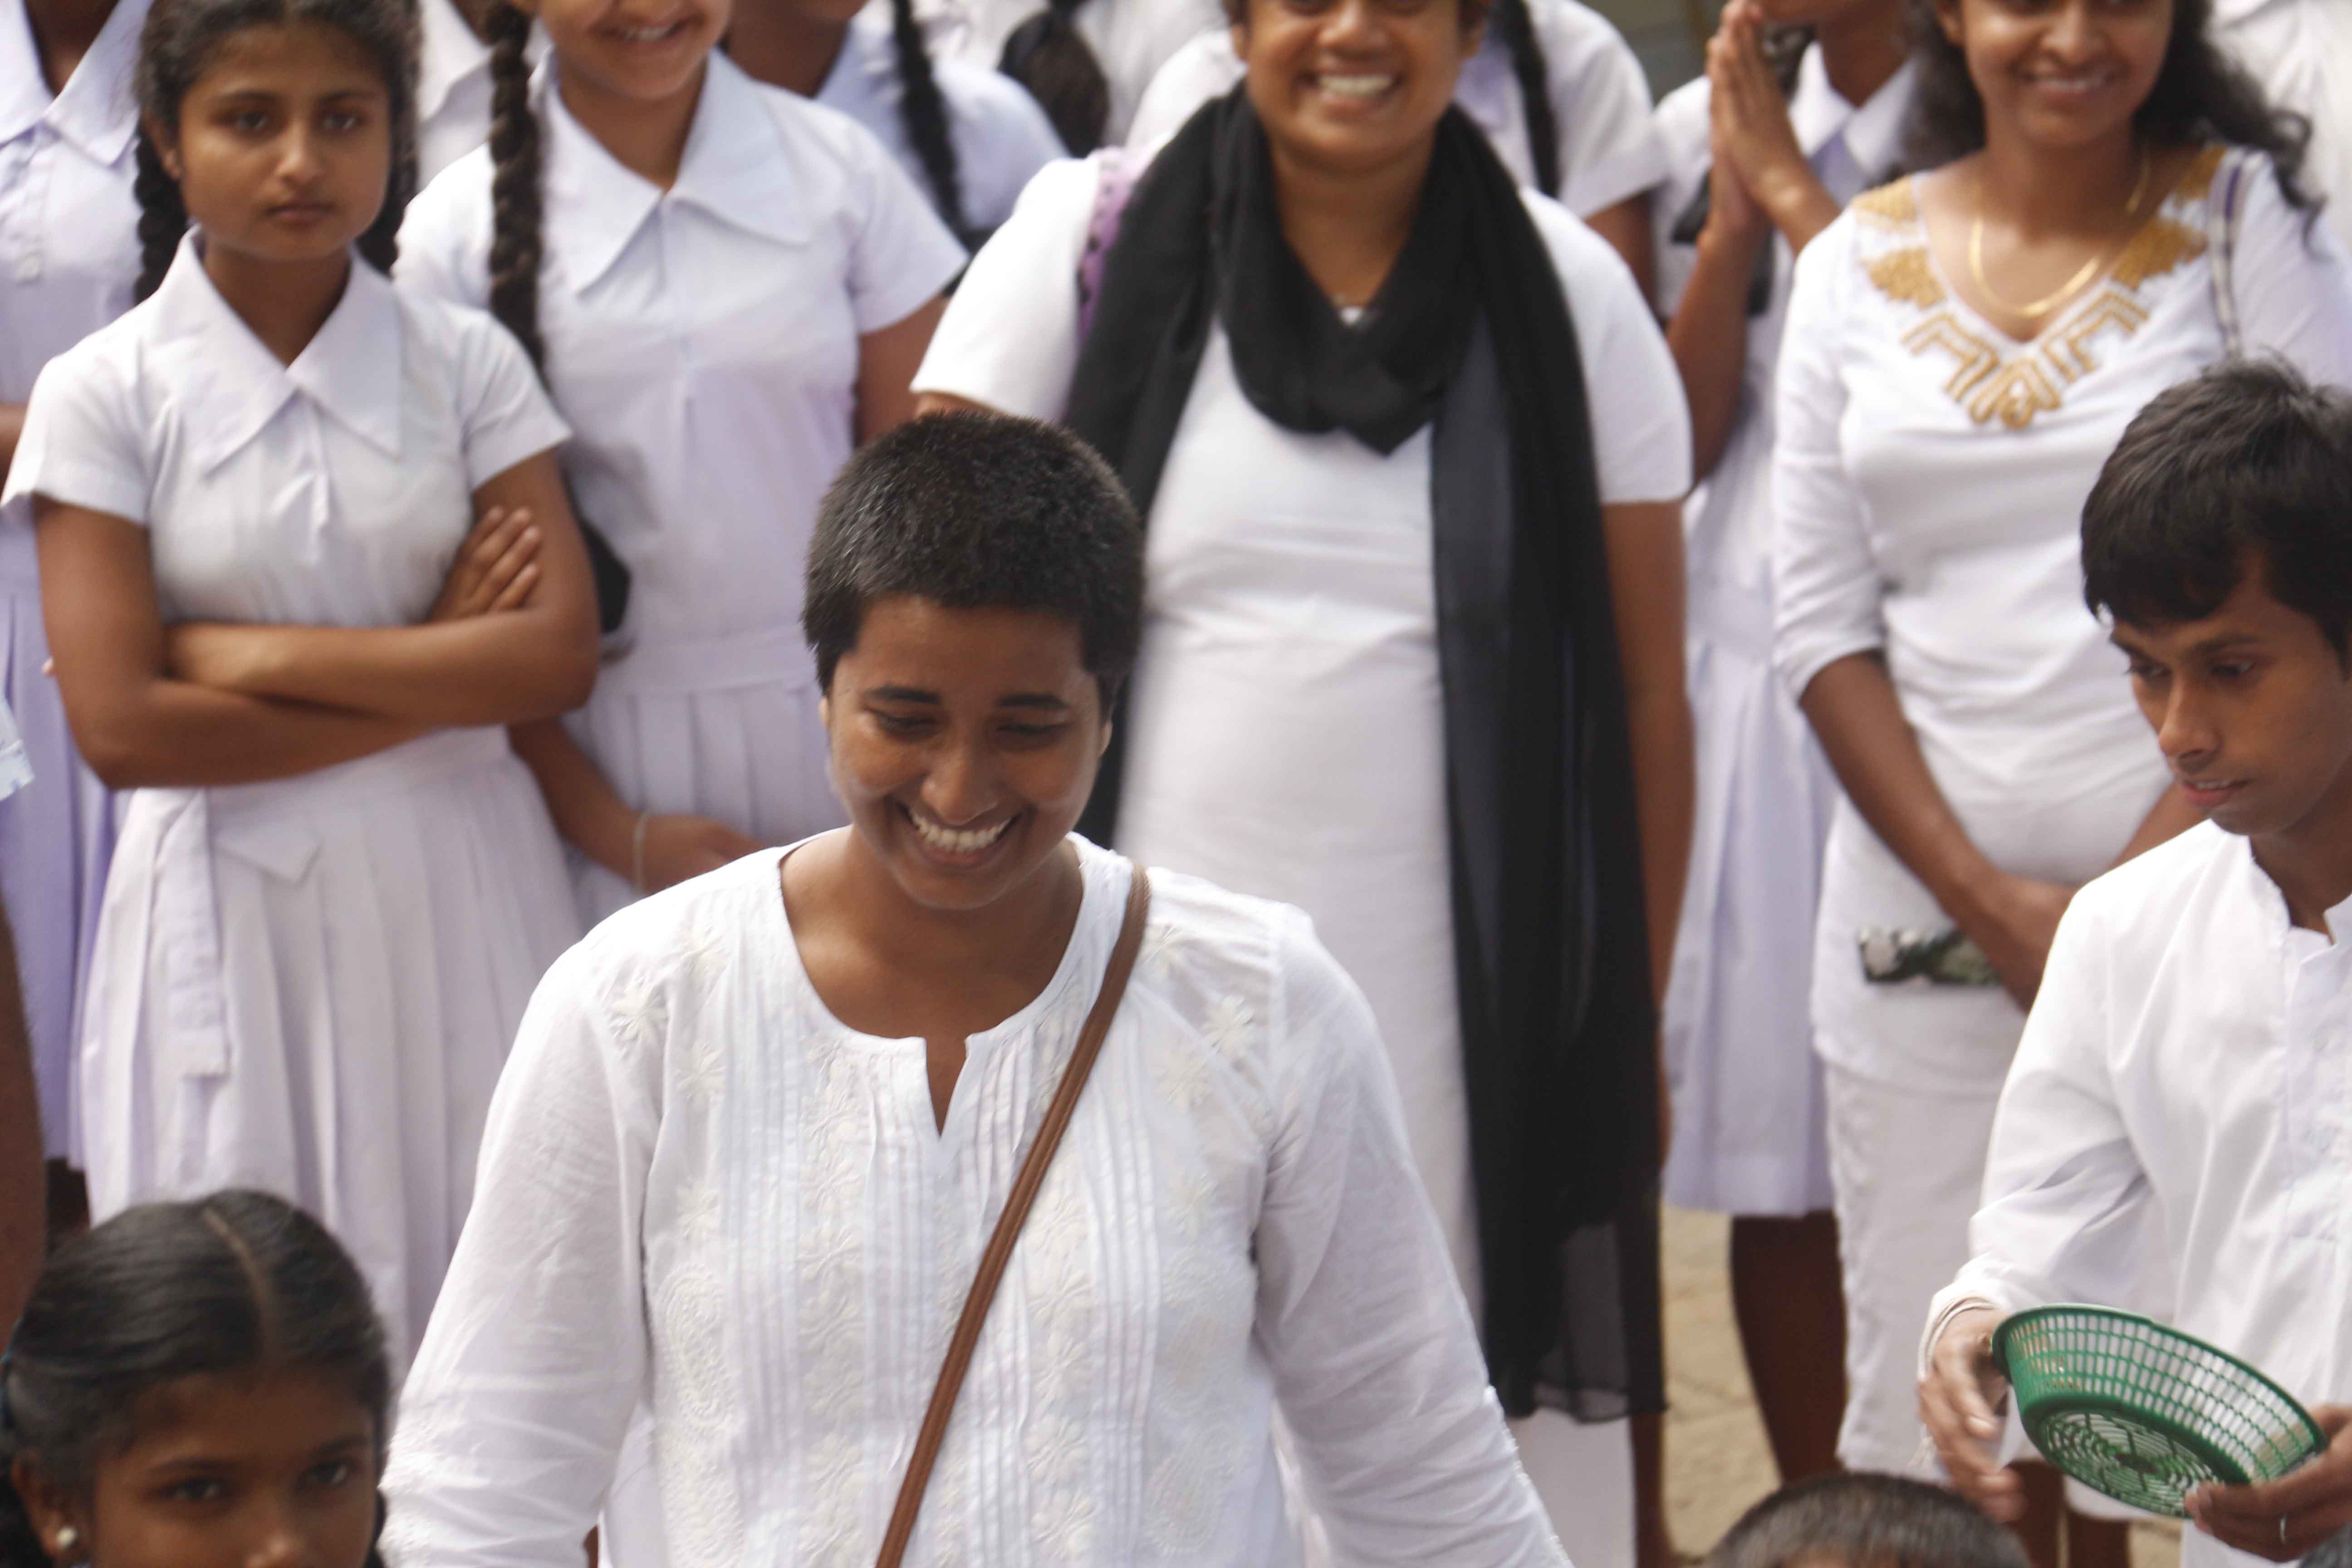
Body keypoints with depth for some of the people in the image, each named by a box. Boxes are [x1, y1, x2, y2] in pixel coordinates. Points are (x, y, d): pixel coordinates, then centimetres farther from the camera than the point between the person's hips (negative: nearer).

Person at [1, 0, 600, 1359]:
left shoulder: (467, 366, 2)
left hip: (459, 896, 2)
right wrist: (440, 670, -9)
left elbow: (559, 655, -8)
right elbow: (120, 726, -11)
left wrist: (258, 652, -12)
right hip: (234, 914, -1)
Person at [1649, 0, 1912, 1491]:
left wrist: (1791, 189, -8)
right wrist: (1733, 212, -3)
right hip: (1747, 681, 4)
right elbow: (1676, 435, 7)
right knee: (1783, 1166, 8)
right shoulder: (1703, 131, 11)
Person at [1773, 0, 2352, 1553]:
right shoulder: (1859, 262, 8)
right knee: (1926, 1401, 3)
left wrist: (2153, 878, -11)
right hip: (1923, 919, 2)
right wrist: (1986, 898, -4)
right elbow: (1823, 622, 7)